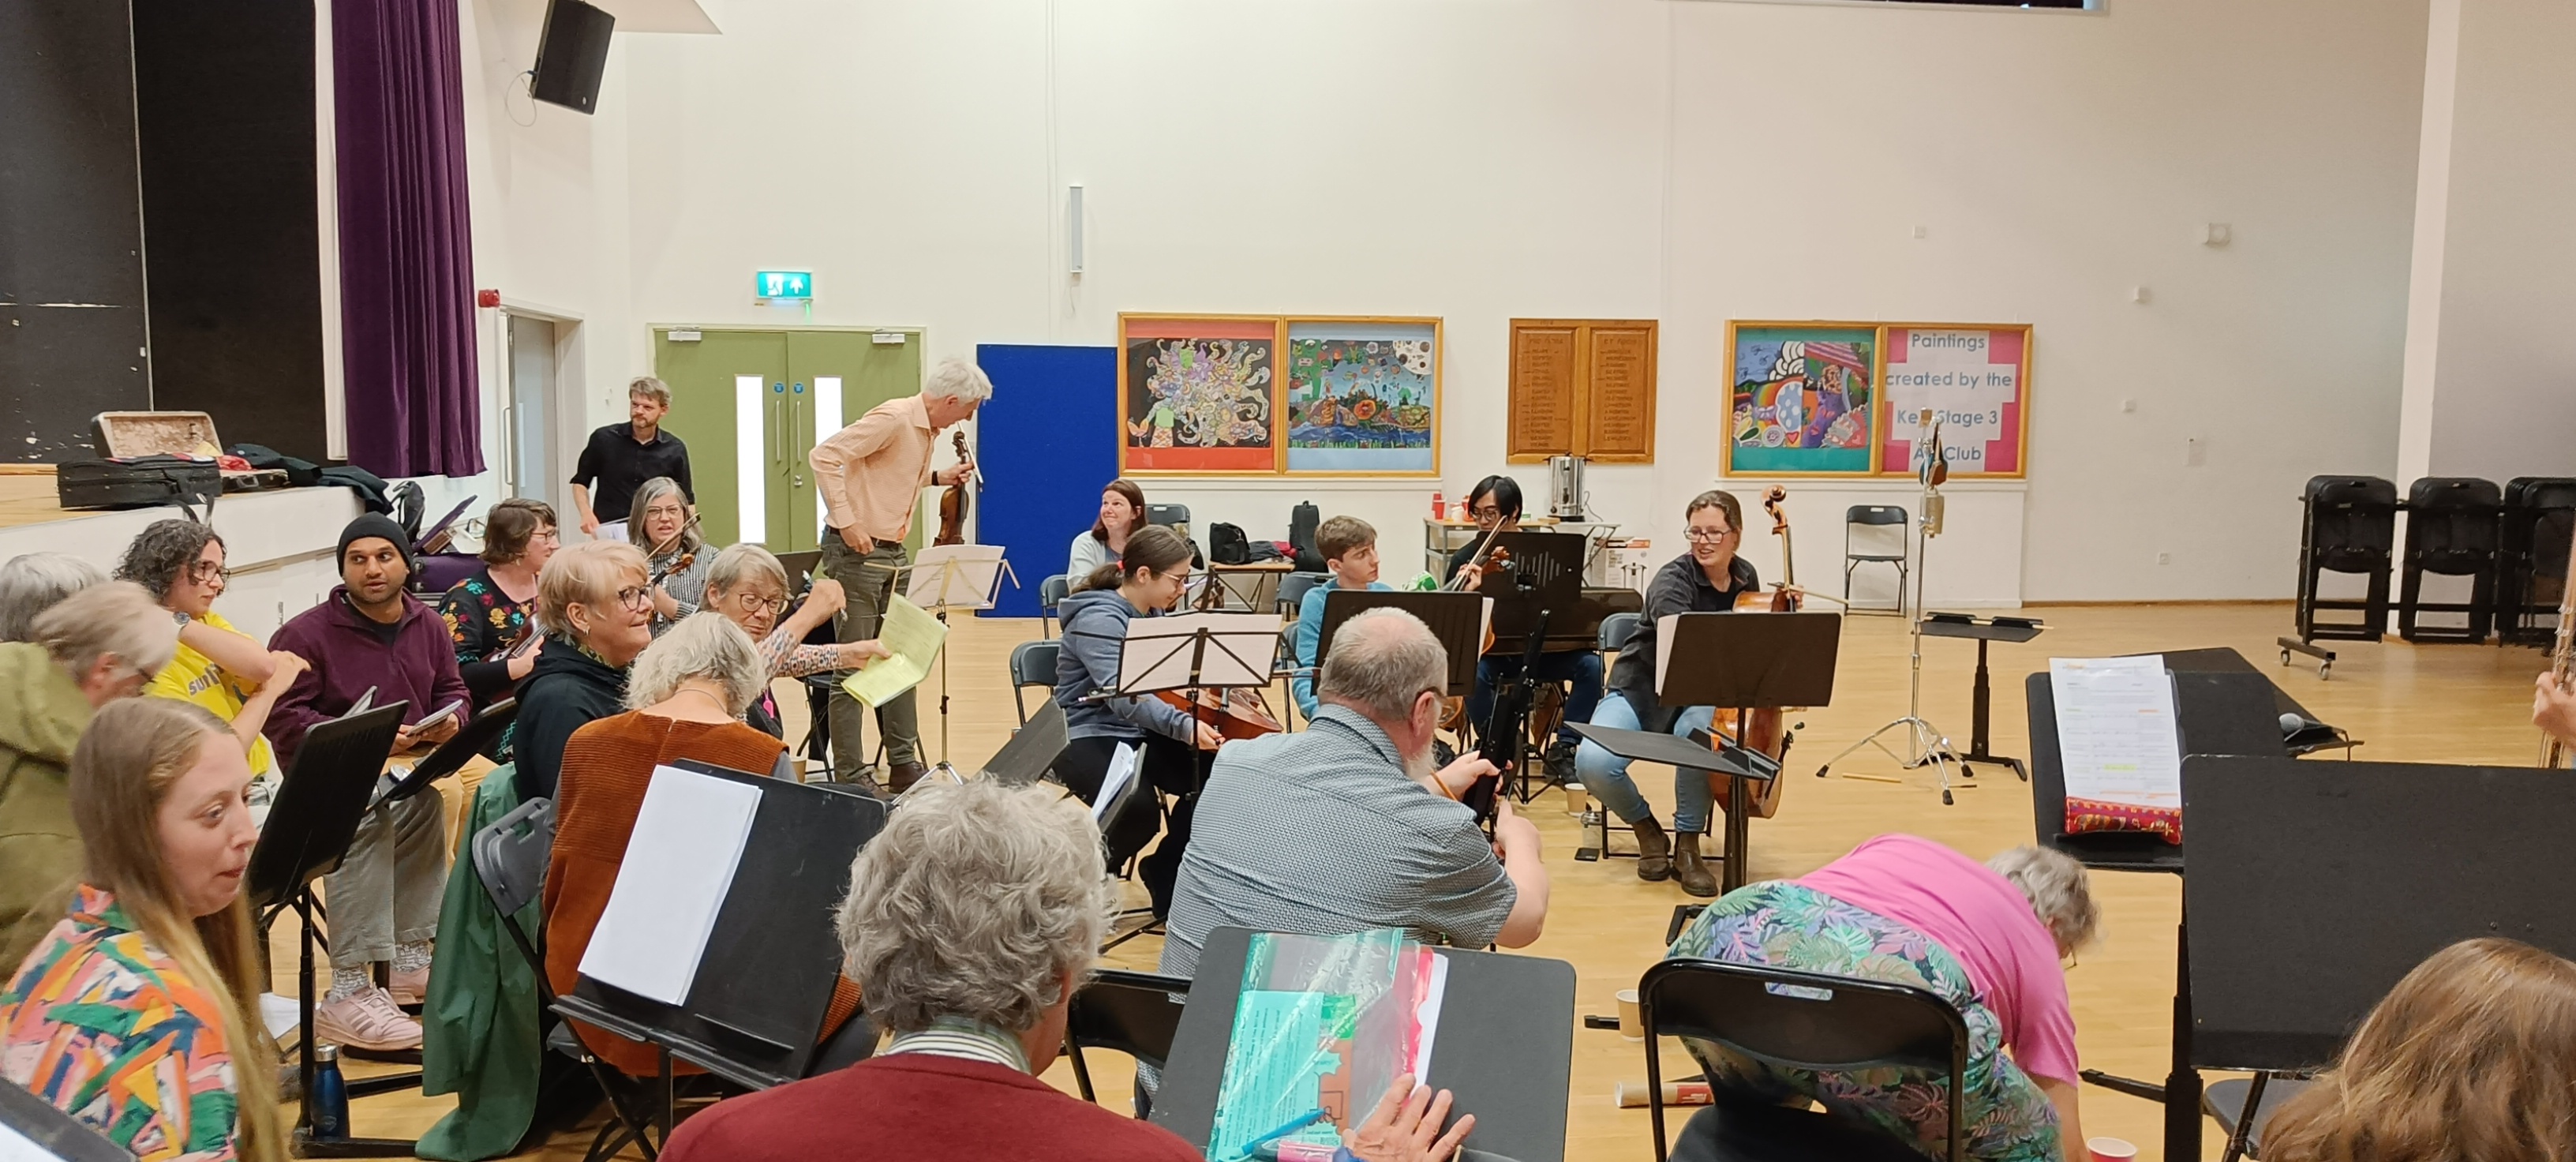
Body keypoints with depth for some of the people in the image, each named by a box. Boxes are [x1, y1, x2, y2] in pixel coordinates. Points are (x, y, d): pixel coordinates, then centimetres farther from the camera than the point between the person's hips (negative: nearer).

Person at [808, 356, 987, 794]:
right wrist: (846, 520, -25)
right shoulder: (893, 418, -18)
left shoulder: (928, 430, 10)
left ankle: (904, 764, 22)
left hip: (894, 553, 9)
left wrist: (938, 477, 10)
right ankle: (849, 774, 4)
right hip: (858, 551, -9)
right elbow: (823, 456, -23)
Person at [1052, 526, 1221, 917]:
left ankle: (1166, 874, 4)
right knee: (1137, 808, -34)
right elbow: (1122, 692, -32)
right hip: (1089, 737, -8)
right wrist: (1183, 726, -45)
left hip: (1138, 733, 8)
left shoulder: (1153, 615, 8)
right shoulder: (1099, 618, -18)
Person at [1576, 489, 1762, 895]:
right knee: (1593, 763, -32)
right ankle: (1646, 827, 3)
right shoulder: (1672, 579, -16)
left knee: (1698, 730, -38)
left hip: (1697, 697, 3)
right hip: (1640, 690, -3)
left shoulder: (1746, 577, 3)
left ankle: (1687, 845, -16)